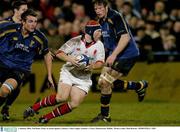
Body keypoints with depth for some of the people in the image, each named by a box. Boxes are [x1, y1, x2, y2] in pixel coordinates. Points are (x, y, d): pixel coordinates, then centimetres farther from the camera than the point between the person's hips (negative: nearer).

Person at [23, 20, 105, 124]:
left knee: (74, 104, -14)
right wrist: (70, 59, -26)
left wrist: (93, 66, -27)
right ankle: (35, 107, -5)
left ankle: (47, 117, -1)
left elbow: (100, 63, -4)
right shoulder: (76, 41, -9)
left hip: (84, 79, 3)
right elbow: (59, 53, -7)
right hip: (68, 73, -3)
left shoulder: (99, 45, 0)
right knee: (62, 97, -23)